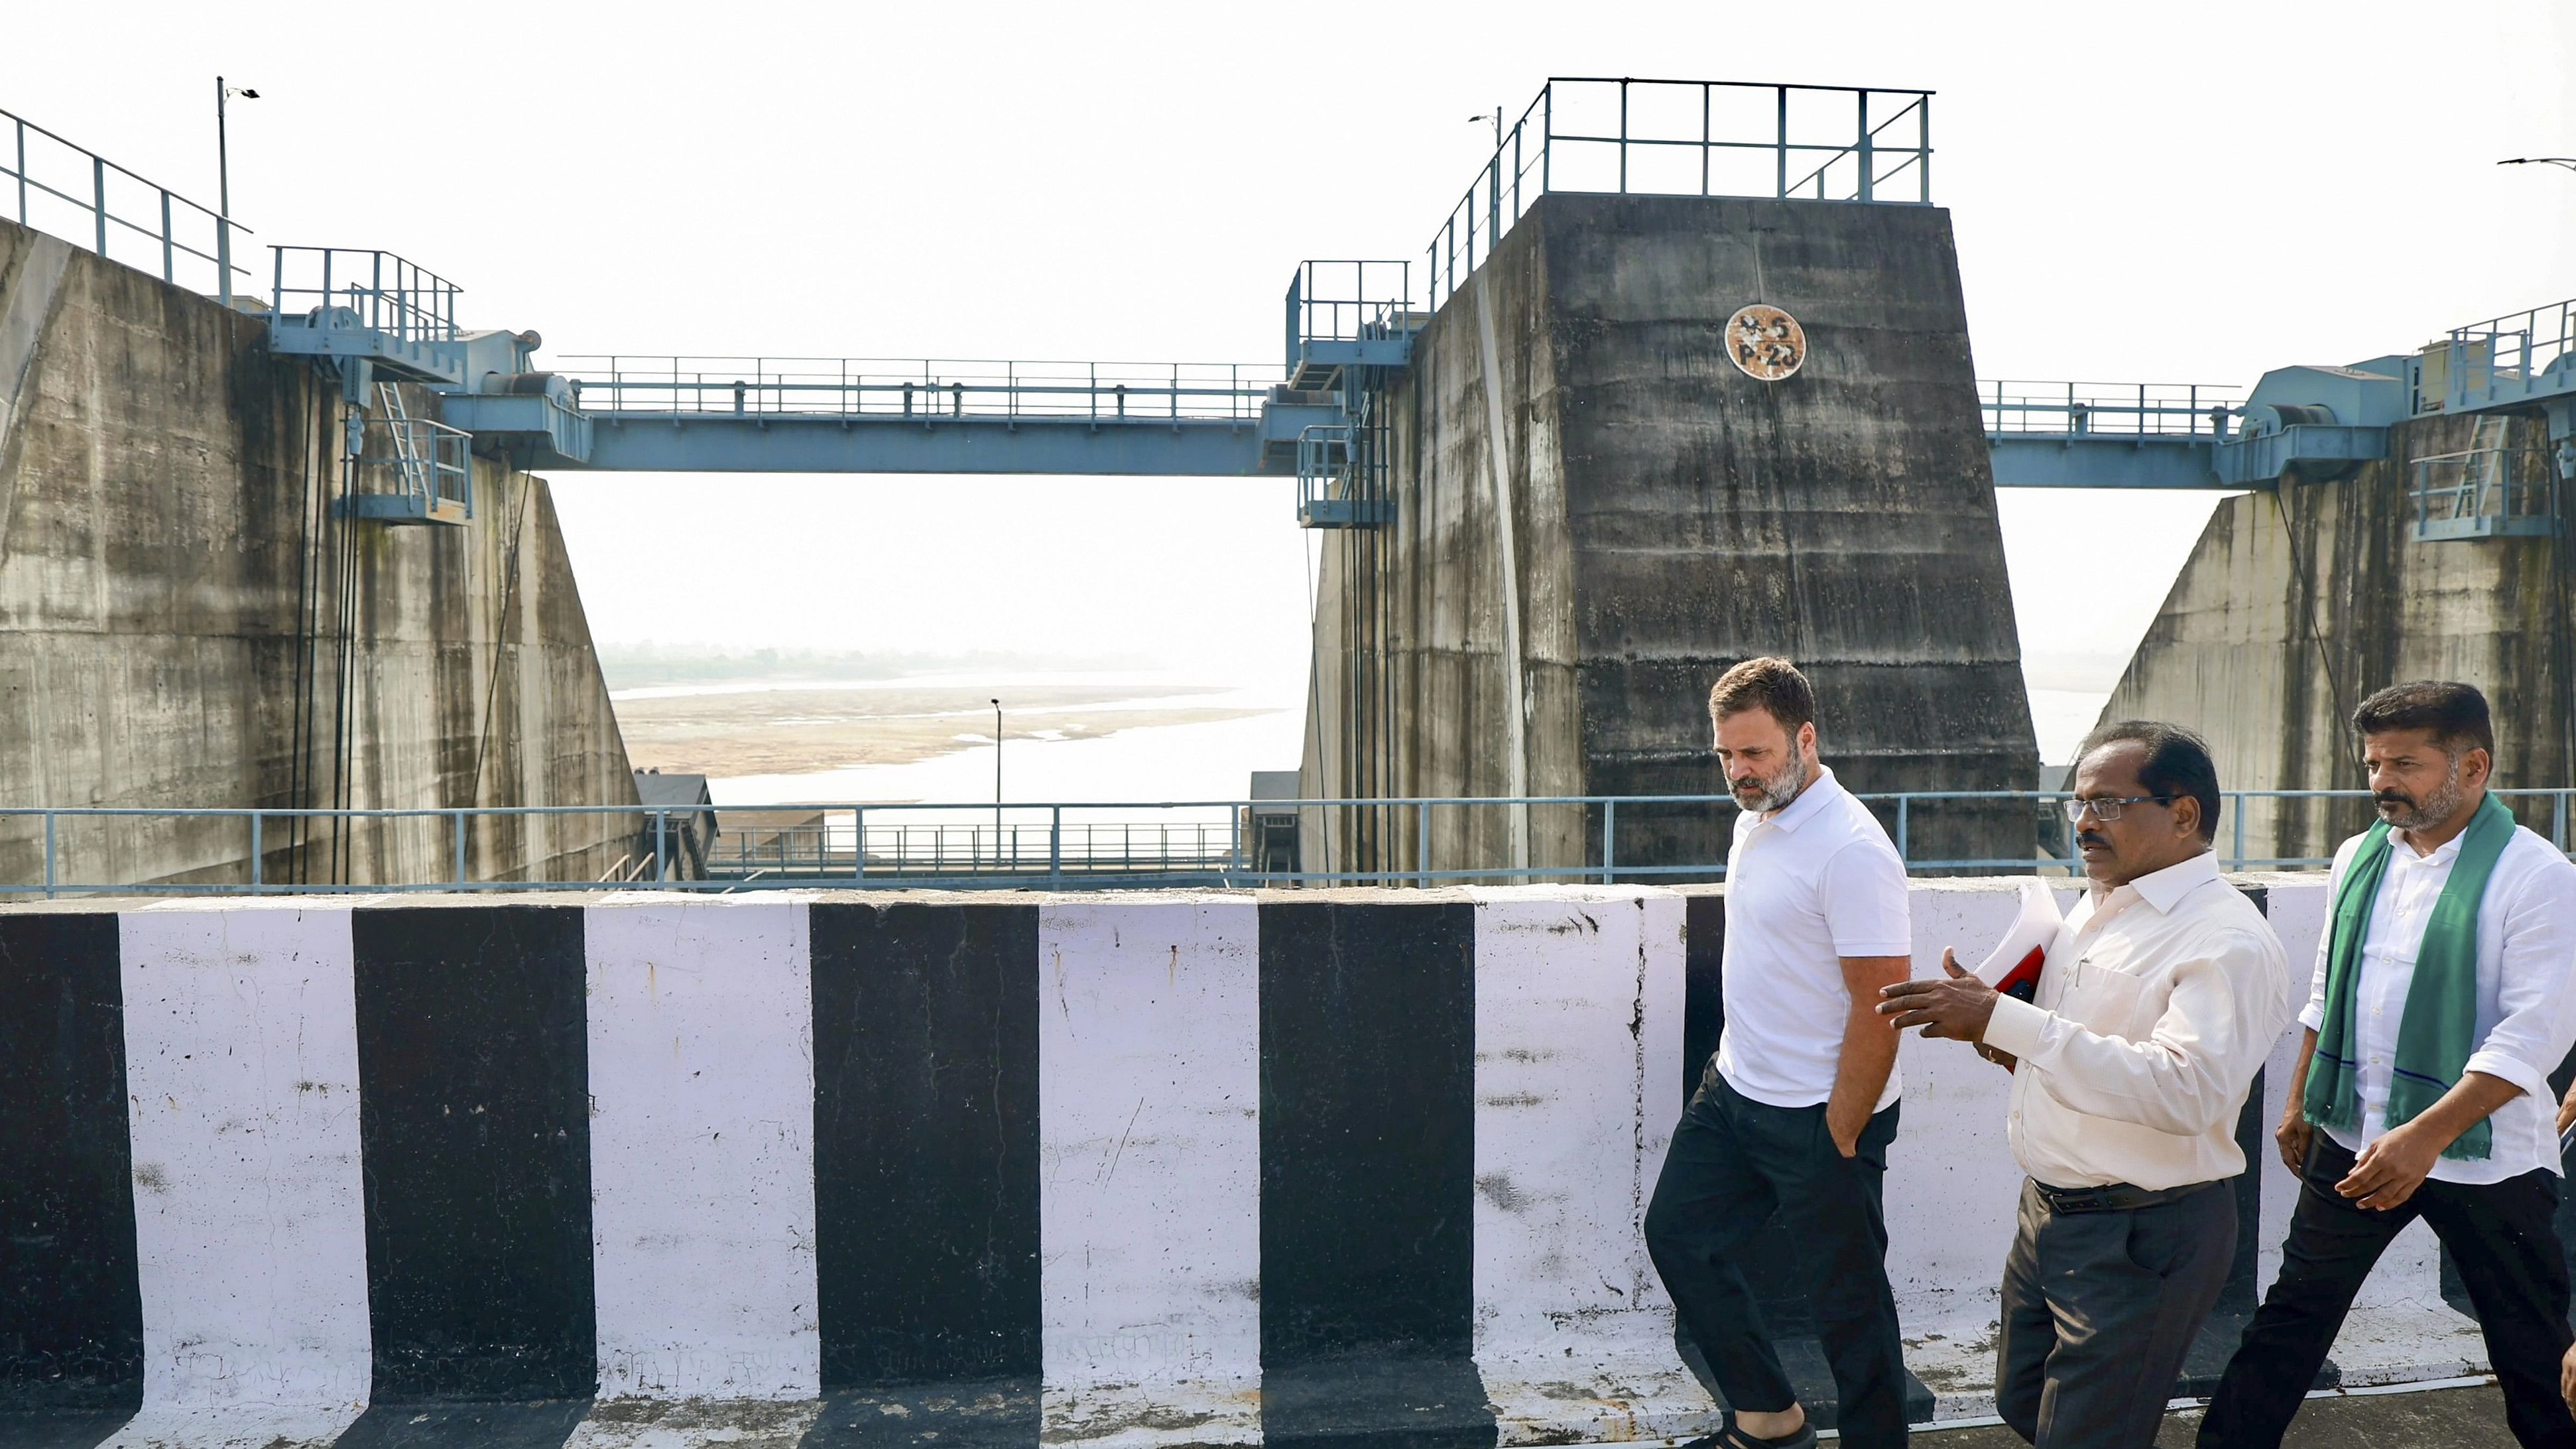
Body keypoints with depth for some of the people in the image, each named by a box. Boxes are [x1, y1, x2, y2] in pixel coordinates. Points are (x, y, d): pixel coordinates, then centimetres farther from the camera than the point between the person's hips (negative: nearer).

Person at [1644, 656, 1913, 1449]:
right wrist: (1735, 1058, 16)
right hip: (1733, 1089, 9)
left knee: (1848, 1294, 6)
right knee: (1678, 1234, 15)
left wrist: (1840, 1138, -18)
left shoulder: (1850, 850, -22)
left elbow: (1880, 1008, -22)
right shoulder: (1753, 821, 5)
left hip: (1818, 1118, -9)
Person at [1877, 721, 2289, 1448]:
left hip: (2142, 1236, -8)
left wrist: (2005, 1020, -34)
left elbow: (2185, 1090, -33)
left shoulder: (2230, 942, -19)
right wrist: (1986, 1021, -1)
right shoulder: (2094, 908, 9)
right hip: (2046, 1210, 9)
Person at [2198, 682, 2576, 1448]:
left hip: (2481, 1152, -5)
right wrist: (2299, 1105, 16)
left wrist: (2425, 1136, -26)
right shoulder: (2359, 857, 5)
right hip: (2351, 1138, 5)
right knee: (2293, 1312, 10)